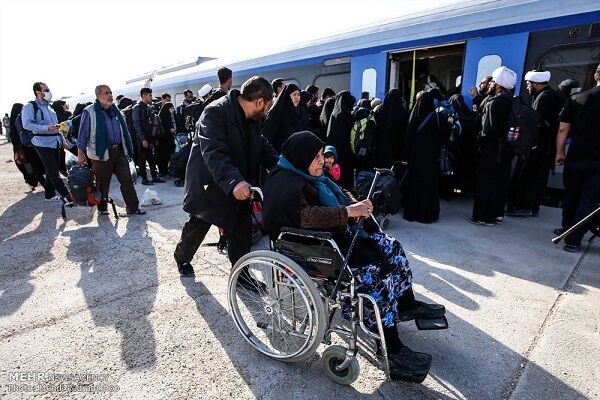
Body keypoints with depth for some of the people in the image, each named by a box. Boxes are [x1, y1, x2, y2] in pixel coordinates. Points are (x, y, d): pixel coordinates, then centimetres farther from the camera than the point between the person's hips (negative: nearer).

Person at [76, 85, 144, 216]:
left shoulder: (115, 110, 12)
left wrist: (127, 148, 16)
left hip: (119, 151, 5)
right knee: (102, 183, 6)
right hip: (101, 153, -5)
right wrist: (80, 154, -4)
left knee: (127, 180, 2)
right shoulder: (89, 112, -6)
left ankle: (133, 208, 8)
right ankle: (102, 208, 24)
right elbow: (82, 134, -4)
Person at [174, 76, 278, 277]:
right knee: (198, 226, 15)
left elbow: (263, 147, 3)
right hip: (209, 186, -6)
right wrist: (234, 181, -50)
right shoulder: (216, 112, -24)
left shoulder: (250, 119, 3)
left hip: (237, 187, 6)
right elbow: (213, 152, -36)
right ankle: (182, 257, 44)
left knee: (242, 230, 5)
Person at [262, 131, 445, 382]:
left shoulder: (305, 174, 12)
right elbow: (306, 217, -34)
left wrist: (355, 204, -1)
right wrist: (348, 211, -28)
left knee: (391, 248, 4)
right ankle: (392, 350, -8)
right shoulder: (286, 184, -18)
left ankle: (407, 305, 23)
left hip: (336, 233, 10)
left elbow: (336, 194, 21)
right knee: (375, 273, -22)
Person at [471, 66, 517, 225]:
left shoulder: (494, 103, -18)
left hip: (491, 150, -8)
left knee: (486, 183, -1)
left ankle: (484, 216, 6)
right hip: (504, 149, 8)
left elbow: (489, 129, -25)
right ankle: (497, 214, 26)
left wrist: (481, 135, -6)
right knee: (500, 182, 15)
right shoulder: (510, 101, 8)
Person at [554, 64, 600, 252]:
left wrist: (559, 153, 12)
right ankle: (573, 240, 4)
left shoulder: (578, 98, 4)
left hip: (575, 159, 3)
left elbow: (563, 129, 4)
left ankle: (566, 229, 33)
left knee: (571, 196, 18)